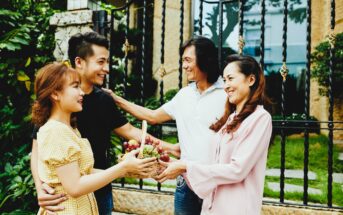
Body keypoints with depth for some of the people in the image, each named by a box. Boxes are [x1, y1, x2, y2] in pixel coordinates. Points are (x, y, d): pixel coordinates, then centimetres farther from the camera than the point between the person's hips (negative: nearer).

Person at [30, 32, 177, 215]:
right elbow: (38, 149, -15)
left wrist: (168, 147, 4)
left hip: (102, 190, 6)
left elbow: (129, 131, 11)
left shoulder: (104, 99, 3)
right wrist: (40, 187, -32)